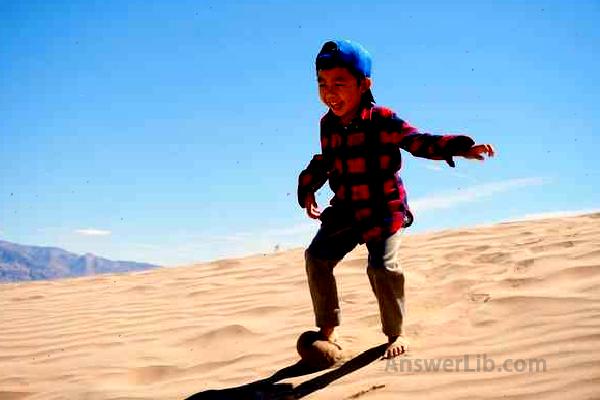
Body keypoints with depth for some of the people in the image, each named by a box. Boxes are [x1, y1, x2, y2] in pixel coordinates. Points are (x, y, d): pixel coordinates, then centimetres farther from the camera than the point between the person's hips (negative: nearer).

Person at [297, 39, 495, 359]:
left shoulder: (383, 121, -17)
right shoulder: (328, 124, 1)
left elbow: (421, 142, -22)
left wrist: (463, 148, -36)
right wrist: (307, 190, 16)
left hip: (384, 210, -6)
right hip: (345, 211, 6)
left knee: (382, 267, -16)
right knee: (317, 257, 1)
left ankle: (395, 334, 10)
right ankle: (327, 330, 18)